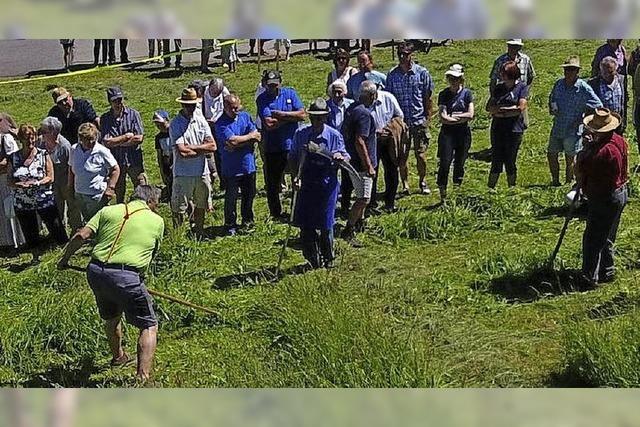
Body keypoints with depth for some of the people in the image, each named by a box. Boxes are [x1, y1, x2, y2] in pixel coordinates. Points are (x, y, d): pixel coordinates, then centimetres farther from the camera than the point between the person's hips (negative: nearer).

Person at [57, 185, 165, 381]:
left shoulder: (109, 211, 14)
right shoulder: (157, 221, 11)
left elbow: (81, 236, 6)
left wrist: (64, 259, 18)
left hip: (95, 272, 5)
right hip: (126, 276, -5)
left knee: (111, 317, 30)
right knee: (149, 326, 5)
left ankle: (118, 357, 52)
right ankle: (143, 377, -9)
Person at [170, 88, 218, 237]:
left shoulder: (201, 120, 6)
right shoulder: (175, 124, -9)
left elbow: (213, 146, -3)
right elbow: (182, 152, -20)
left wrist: (191, 147, -12)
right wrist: (202, 149, -8)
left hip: (202, 173, 5)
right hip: (183, 174, -5)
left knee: (200, 206, 17)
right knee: (179, 209, -1)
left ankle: (198, 235, 32)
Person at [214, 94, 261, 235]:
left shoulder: (245, 116, 5)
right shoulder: (221, 123, -10)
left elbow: (256, 137, -4)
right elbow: (232, 140, -23)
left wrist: (237, 145, -15)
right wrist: (250, 136, -9)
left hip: (248, 164, 5)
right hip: (231, 167, -5)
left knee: (249, 194, 16)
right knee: (231, 197, 2)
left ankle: (247, 220, 33)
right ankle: (230, 225, 16)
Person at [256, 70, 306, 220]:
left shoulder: (291, 93, 4)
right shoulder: (262, 99, -3)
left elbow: (302, 115, -6)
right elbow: (269, 124, -16)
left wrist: (282, 115, -12)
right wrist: (291, 118, -9)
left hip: (292, 145, 1)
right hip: (272, 148, -1)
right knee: (272, 183, 9)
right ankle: (276, 214, 23)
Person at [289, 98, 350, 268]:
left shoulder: (334, 136, -3)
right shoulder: (300, 134, 1)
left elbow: (346, 157, 4)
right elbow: (292, 158, 9)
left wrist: (341, 157, -20)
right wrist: (296, 175, -6)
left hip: (327, 184, -2)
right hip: (306, 183, 2)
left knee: (325, 225, 1)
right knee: (305, 224, 2)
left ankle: (328, 259, 22)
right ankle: (313, 259, 20)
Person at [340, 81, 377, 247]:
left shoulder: (352, 108, 7)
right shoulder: (364, 113, -22)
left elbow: (343, 131, 17)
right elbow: (359, 141, -27)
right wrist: (369, 166, -23)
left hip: (352, 160, 10)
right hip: (361, 163, -10)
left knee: (362, 197, 25)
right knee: (364, 199, -6)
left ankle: (359, 223, 40)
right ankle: (348, 232, -4)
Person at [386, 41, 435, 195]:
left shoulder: (422, 73, -1)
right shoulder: (392, 75, 3)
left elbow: (427, 97, 3)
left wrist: (428, 117, -1)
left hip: (419, 121, -1)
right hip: (400, 122, 2)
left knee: (421, 155, 2)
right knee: (402, 156, 4)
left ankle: (423, 182, 21)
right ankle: (405, 184, 18)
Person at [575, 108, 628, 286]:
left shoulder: (602, 151, -30)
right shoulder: (620, 141, -1)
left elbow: (579, 171, -22)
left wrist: (586, 147, -10)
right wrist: (592, 145, 3)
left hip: (604, 198, -10)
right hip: (620, 193, 10)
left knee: (593, 239, 1)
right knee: (606, 237, 22)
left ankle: (590, 277, 8)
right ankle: (607, 271, 33)